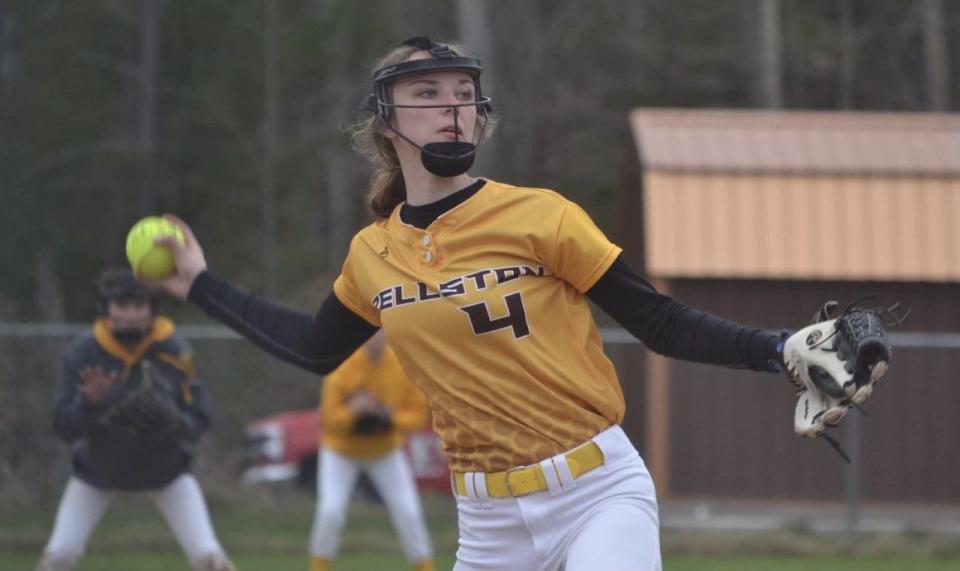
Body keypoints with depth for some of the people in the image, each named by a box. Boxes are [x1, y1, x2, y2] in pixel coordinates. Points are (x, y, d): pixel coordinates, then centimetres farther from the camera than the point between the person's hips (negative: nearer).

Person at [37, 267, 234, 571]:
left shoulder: (175, 352, -20)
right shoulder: (82, 353, -20)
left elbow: (197, 423, -15)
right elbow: (65, 427, -19)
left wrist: (170, 423, -38)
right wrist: (90, 403, -40)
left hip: (166, 471, 0)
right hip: (97, 472, 0)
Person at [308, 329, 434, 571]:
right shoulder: (343, 367, -22)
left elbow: (418, 412, -11)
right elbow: (329, 417, -21)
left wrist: (392, 418, -29)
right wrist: (352, 411, -41)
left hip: (386, 451, 2)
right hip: (341, 450, -2)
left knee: (409, 513, -4)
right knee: (330, 512, -14)